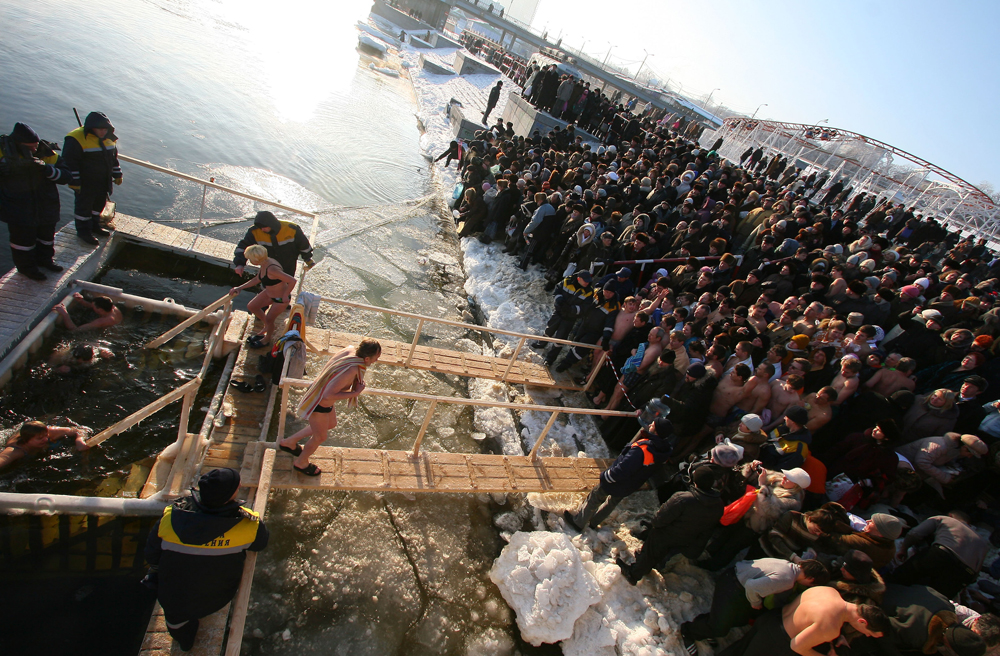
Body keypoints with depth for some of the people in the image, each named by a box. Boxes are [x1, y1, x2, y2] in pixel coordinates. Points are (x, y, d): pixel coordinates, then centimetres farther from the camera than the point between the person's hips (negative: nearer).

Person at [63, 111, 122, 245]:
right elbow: (70, 161, -19)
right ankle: (83, 230, 17)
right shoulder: (76, 139, -19)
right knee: (84, 205, 5)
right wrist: (74, 182, -20)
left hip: (103, 182, 7)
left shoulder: (108, 138, 5)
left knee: (100, 203, 19)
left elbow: (113, 158, 18)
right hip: (85, 183, -7)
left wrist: (117, 174, 17)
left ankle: (94, 226, 37)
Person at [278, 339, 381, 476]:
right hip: (320, 405, -8)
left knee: (331, 424, 32)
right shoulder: (351, 370, -40)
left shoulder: (350, 350, -17)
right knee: (320, 437, 20)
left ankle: (289, 442, 49)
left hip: (316, 392, 8)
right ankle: (301, 462, 51)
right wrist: (355, 393, -32)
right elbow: (328, 395, -41)